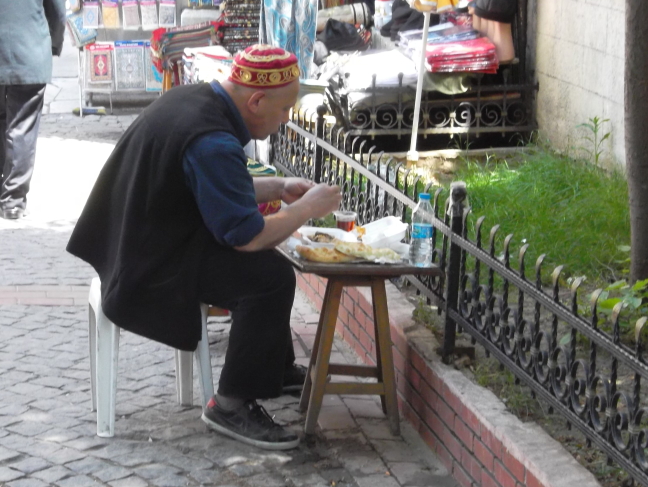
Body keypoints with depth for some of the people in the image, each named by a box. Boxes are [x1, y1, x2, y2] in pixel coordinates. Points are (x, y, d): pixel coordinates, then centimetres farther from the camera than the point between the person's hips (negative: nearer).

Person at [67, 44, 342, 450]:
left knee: (261, 257, 21)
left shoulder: (194, 98, 4)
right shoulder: (212, 142, -27)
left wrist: (279, 188, 11)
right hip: (152, 268, -11)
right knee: (271, 276, -20)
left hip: (138, 242, 11)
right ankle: (232, 405, -10)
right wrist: (308, 208, -10)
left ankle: (277, 368, 33)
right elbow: (247, 235, -25)